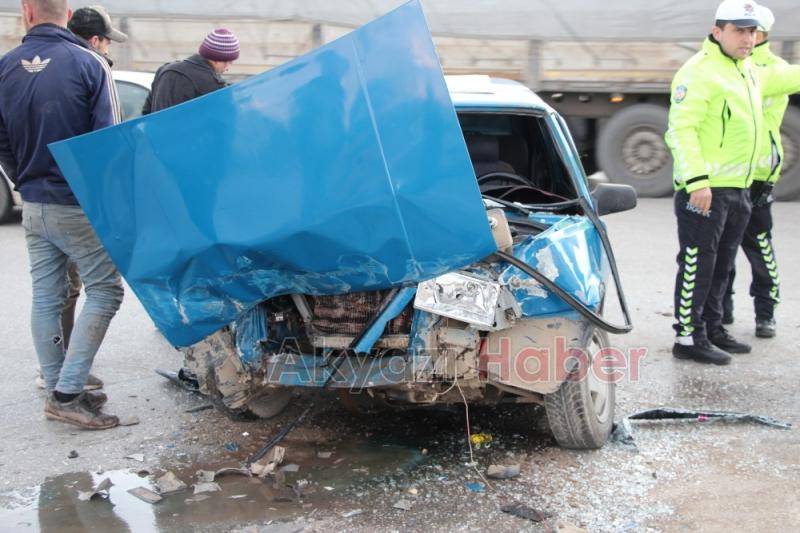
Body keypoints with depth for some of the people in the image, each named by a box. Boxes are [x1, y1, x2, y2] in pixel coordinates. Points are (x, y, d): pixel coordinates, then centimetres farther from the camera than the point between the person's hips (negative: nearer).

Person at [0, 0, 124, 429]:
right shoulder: (88, 64, -11)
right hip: (80, 205, -5)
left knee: (45, 297, 12)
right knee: (104, 290, 2)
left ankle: (58, 390, 19)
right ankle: (67, 393, -5)